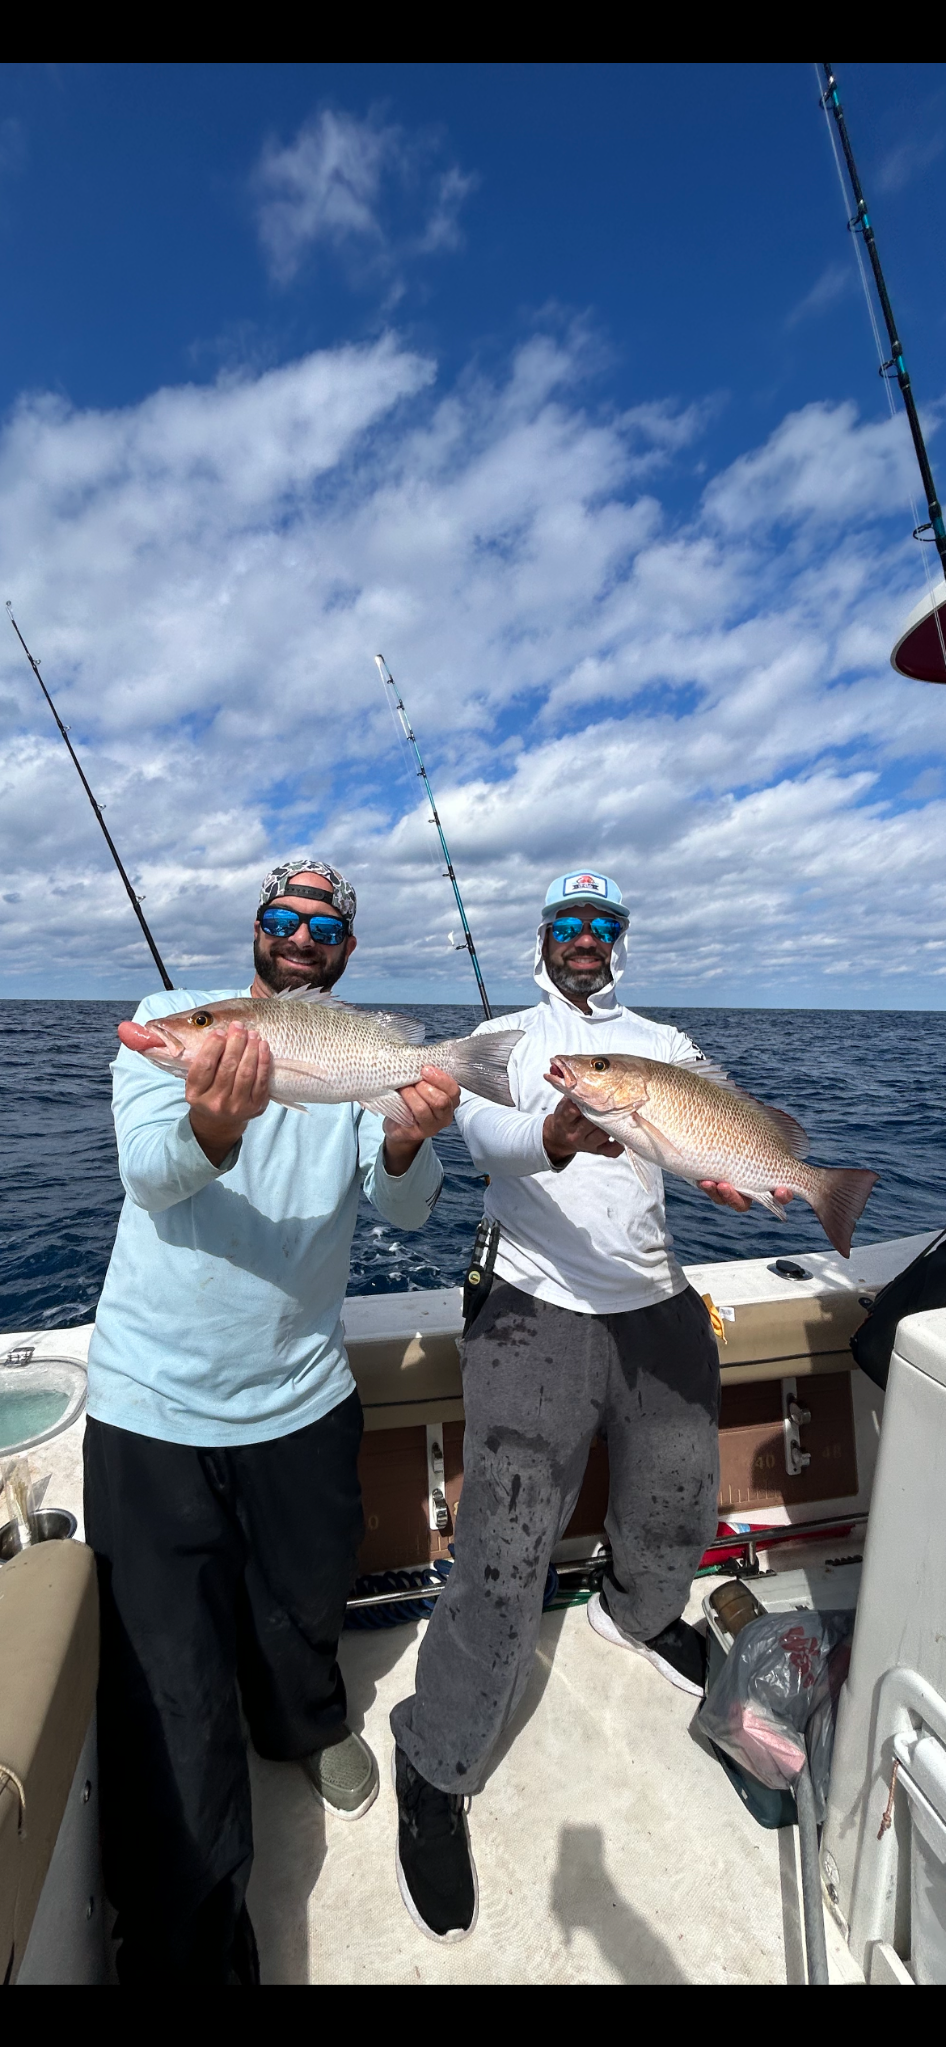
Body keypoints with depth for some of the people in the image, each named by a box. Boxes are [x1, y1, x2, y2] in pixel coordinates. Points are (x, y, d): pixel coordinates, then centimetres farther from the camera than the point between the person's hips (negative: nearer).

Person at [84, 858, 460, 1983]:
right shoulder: (172, 1021, -7)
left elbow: (405, 1211, -12)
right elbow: (150, 1175, -23)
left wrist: (408, 1141, -34)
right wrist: (213, 1124, -46)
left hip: (302, 1395, 3)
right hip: (154, 1404, -2)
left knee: (308, 1604, 24)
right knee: (173, 1702, 5)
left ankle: (307, 1724, 57)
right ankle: (187, 1949, 31)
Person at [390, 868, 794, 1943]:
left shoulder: (664, 1043, 13)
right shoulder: (503, 1036, 2)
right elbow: (481, 1128, -17)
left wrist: (729, 1172, -23)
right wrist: (550, 1137, -39)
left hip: (657, 1307, 5)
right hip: (539, 1314, -4)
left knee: (679, 1503, 21)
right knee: (504, 1554, -5)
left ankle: (638, 1614, 54)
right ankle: (435, 1767, 19)